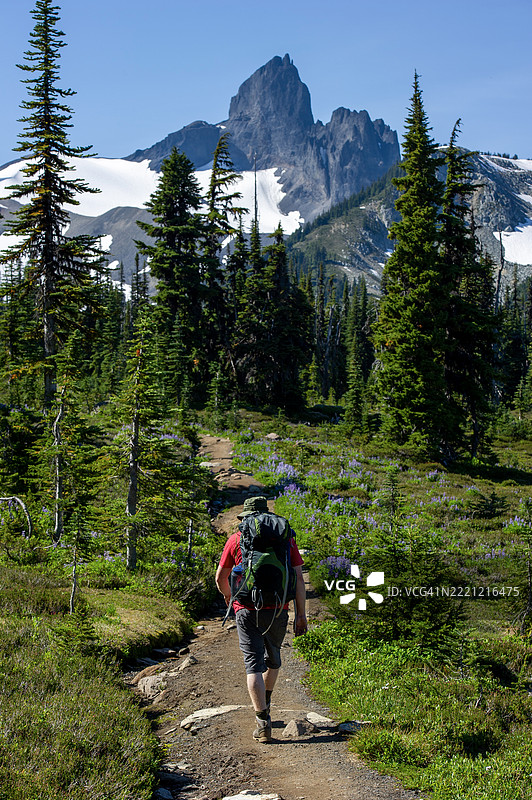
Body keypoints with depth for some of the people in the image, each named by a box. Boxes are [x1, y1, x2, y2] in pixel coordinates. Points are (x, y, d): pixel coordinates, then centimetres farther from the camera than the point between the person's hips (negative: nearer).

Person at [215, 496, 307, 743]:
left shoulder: (236, 539, 3)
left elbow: (220, 578, 10)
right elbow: (298, 578, 0)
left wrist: (228, 595, 31)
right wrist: (301, 614, 4)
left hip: (247, 610, -2)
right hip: (277, 611, 2)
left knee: (253, 664, -1)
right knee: (273, 656, 24)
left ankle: (263, 723, -9)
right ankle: (265, 703, 44)